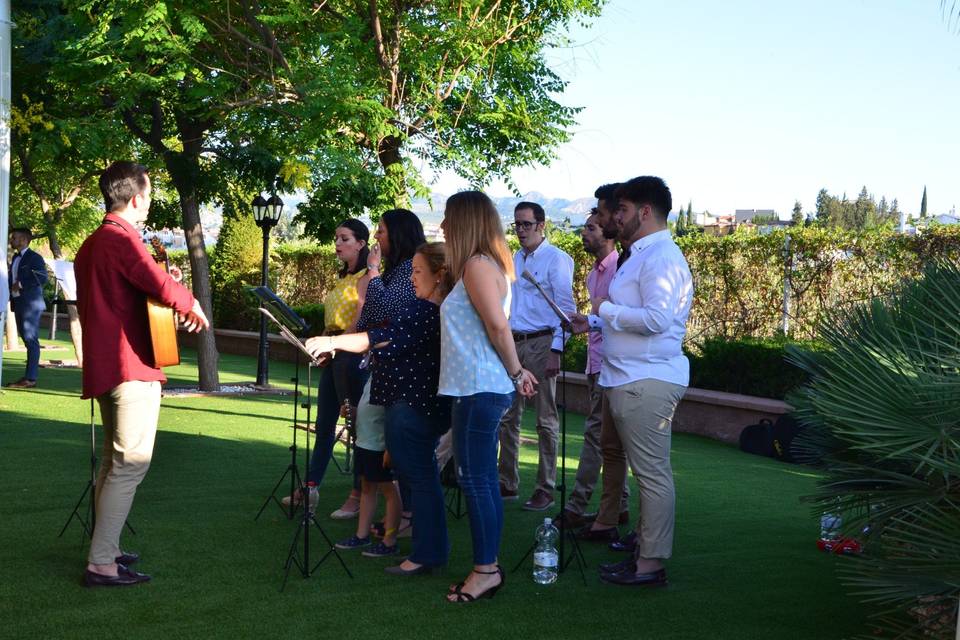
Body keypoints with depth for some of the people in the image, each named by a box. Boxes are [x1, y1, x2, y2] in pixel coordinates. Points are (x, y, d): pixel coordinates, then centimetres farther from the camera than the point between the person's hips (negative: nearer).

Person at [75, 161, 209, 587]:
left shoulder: (91, 244, 16)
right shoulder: (122, 238, -15)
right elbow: (162, 285, -26)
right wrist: (192, 306, -7)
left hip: (104, 367, 10)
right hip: (131, 365, -10)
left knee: (114, 461, 18)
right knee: (132, 463, -8)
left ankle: (105, 549, 25)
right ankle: (101, 564, -9)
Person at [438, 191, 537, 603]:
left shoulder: (478, 265, -13)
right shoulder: (487, 264, 19)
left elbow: (498, 325, -21)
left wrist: (516, 372, -11)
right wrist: (516, 372, 11)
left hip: (479, 388, -10)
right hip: (481, 386, 10)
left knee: (475, 479, -5)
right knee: (483, 481, 11)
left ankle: (485, 570, 1)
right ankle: (489, 567, 17)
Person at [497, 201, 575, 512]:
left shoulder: (556, 259, -6)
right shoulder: (515, 259, 16)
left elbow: (566, 308, -11)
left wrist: (555, 351, -17)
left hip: (541, 343, -7)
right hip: (512, 343, 7)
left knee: (546, 421, -1)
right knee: (507, 417, 10)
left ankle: (545, 490, 5)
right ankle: (508, 484, 20)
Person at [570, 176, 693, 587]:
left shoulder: (661, 257, -14)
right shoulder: (639, 255, 20)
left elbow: (656, 318, -25)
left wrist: (606, 310, -13)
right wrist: (593, 323, 18)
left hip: (646, 382, -11)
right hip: (628, 379, 11)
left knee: (652, 474, -5)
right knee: (647, 472, 14)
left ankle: (651, 564, -1)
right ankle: (644, 553, 21)